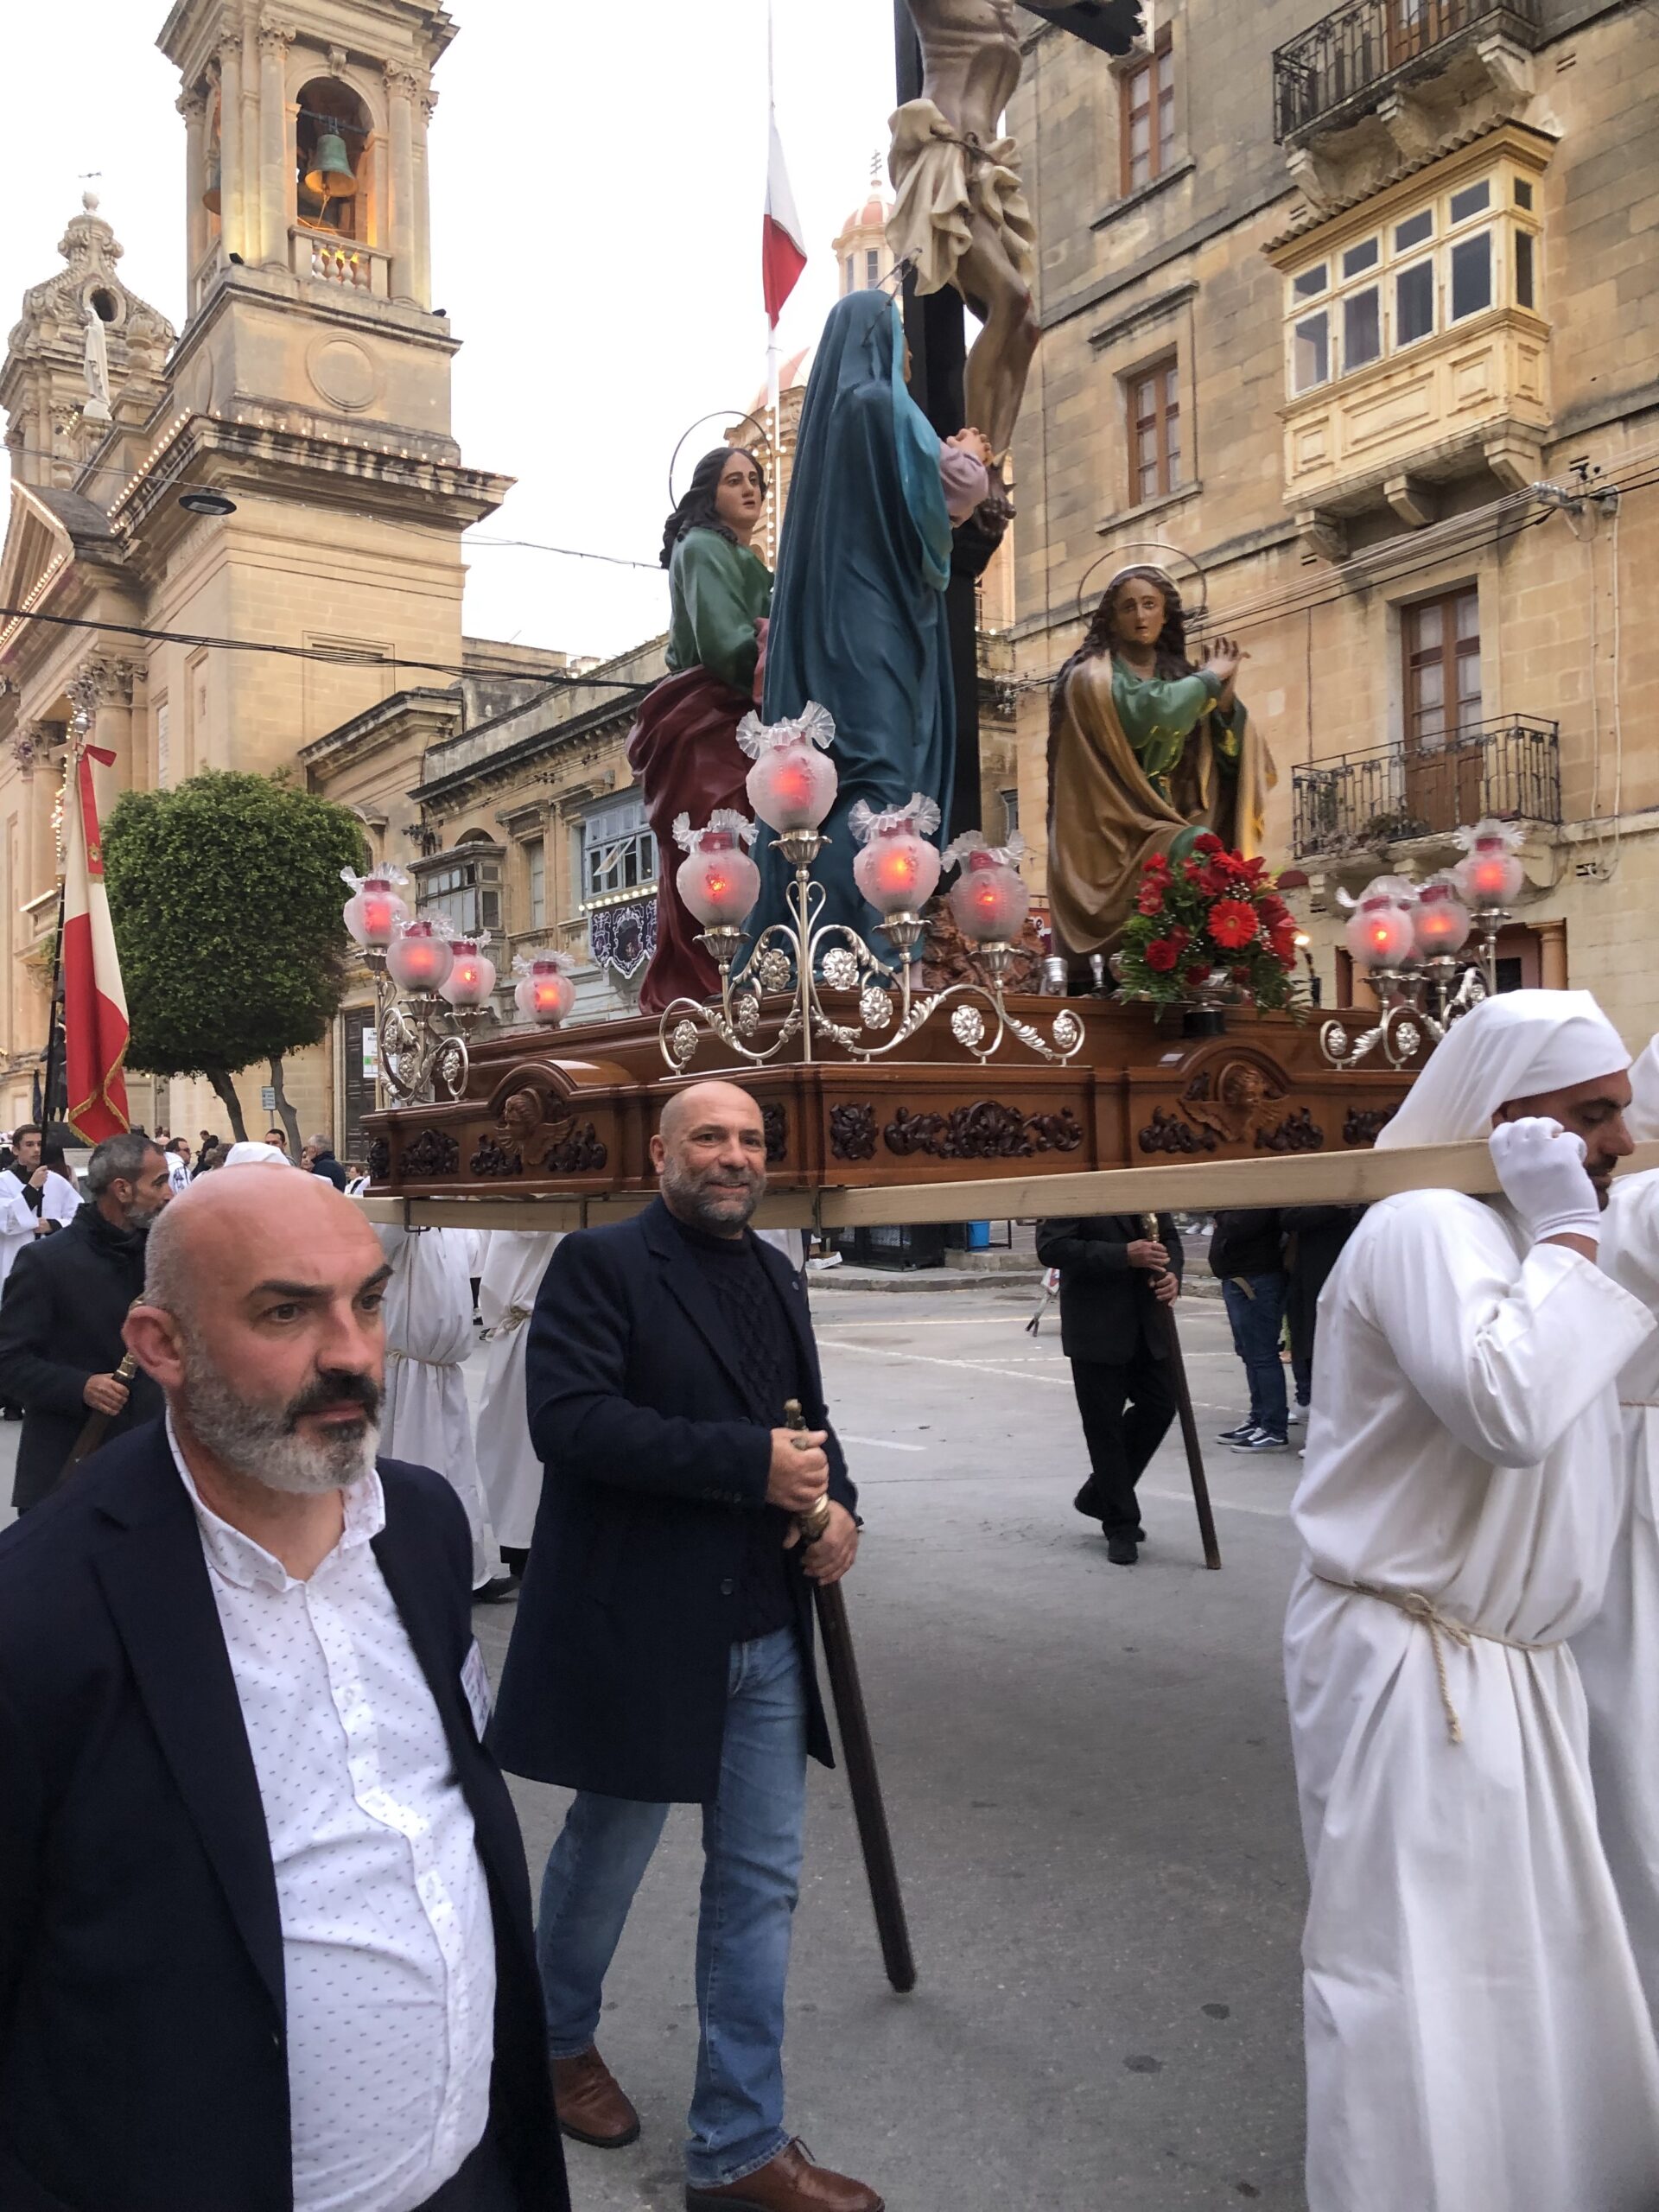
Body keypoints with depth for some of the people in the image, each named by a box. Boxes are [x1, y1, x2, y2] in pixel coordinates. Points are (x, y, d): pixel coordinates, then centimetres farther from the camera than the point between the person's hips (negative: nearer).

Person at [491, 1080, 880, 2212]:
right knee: (606, 1856, 16)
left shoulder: (777, 1277, 10)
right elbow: (570, 1419, -23)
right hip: (639, 1631, -6)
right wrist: (752, 1463, -25)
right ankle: (561, 2040, 46)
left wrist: (837, 1502, -3)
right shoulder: (599, 1263, -11)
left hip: (766, 1637, 6)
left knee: (761, 1883, 11)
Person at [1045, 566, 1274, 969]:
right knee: (1200, 850, -31)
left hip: (1168, 823, 6)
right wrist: (1208, 678, -4)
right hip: (1114, 832, -6)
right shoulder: (1093, 677, 0)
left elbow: (1230, 756, 11)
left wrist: (1225, 695, -4)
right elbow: (1148, 714, -20)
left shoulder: (1178, 678, 17)